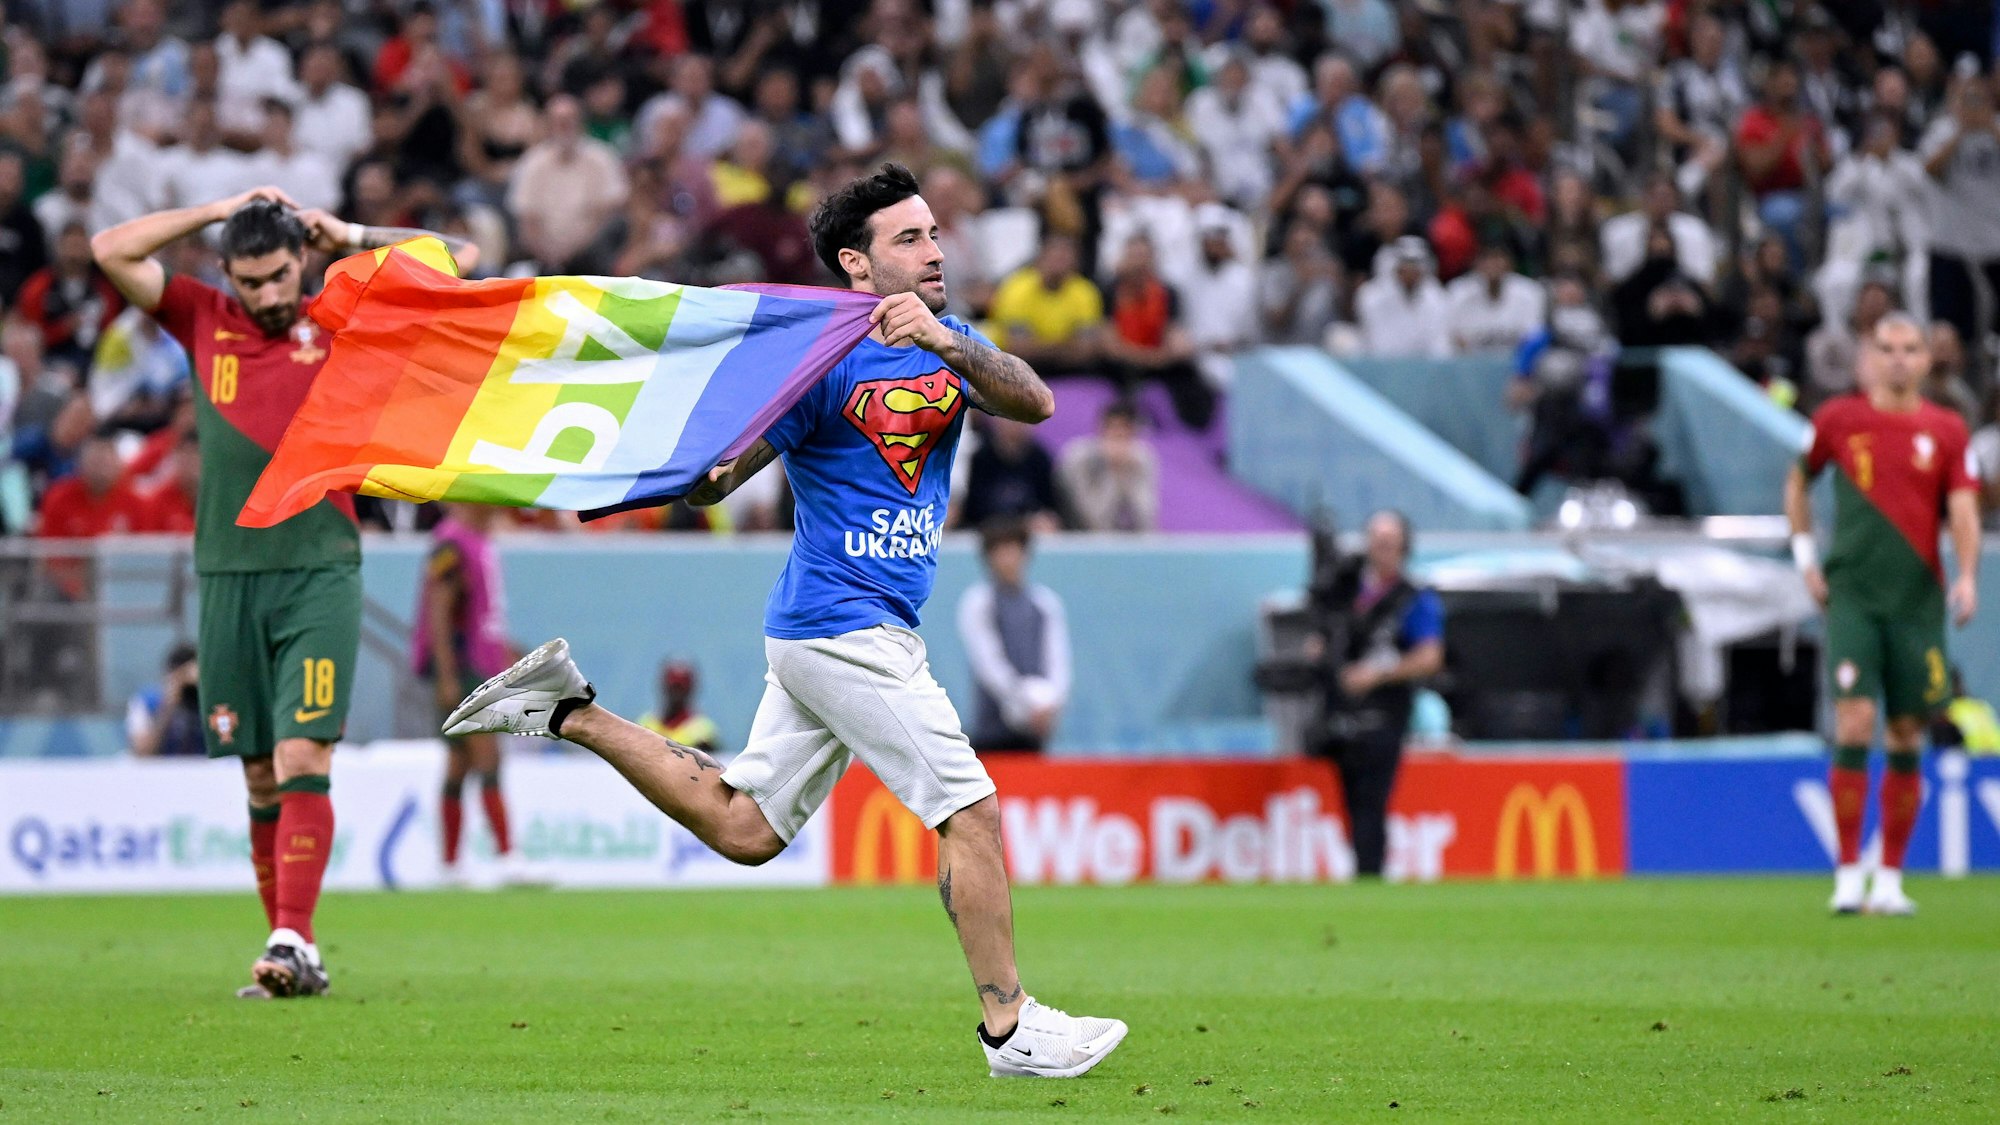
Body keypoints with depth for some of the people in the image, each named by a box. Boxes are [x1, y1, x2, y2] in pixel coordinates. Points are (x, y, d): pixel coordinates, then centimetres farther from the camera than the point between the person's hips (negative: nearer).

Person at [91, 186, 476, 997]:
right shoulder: (205, 322, 10)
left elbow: (456, 260, 7)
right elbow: (111, 251, 6)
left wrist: (353, 237, 4)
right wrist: (217, 211, 6)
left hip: (319, 575, -2)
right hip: (228, 579, 3)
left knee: (302, 762, -14)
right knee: (260, 779, 4)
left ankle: (292, 943, -21)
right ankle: (290, 957, 9)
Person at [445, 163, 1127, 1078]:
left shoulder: (951, 345, 11)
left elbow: (1034, 403, -8)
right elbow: (715, 477, -11)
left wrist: (946, 344, -25)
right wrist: (705, 474, -35)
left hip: (837, 636, 8)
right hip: (842, 626, -8)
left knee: (742, 829, 12)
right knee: (971, 810, -8)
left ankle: (572, 711, 20)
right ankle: (1010, 1029, -1)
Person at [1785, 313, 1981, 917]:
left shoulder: (1946, 430, 5)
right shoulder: (1839, 419, 5)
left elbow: (1963, 509, -2)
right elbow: (1796, 478, 19)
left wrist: (1967, 577, -18)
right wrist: (1805, 555, 11)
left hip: (1917, 597, 2)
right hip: (1852, 592, -1)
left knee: (1907, 736, 4)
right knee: (1855, 720, -14)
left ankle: (1890, 879, 13)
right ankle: (1848, 874, -10)